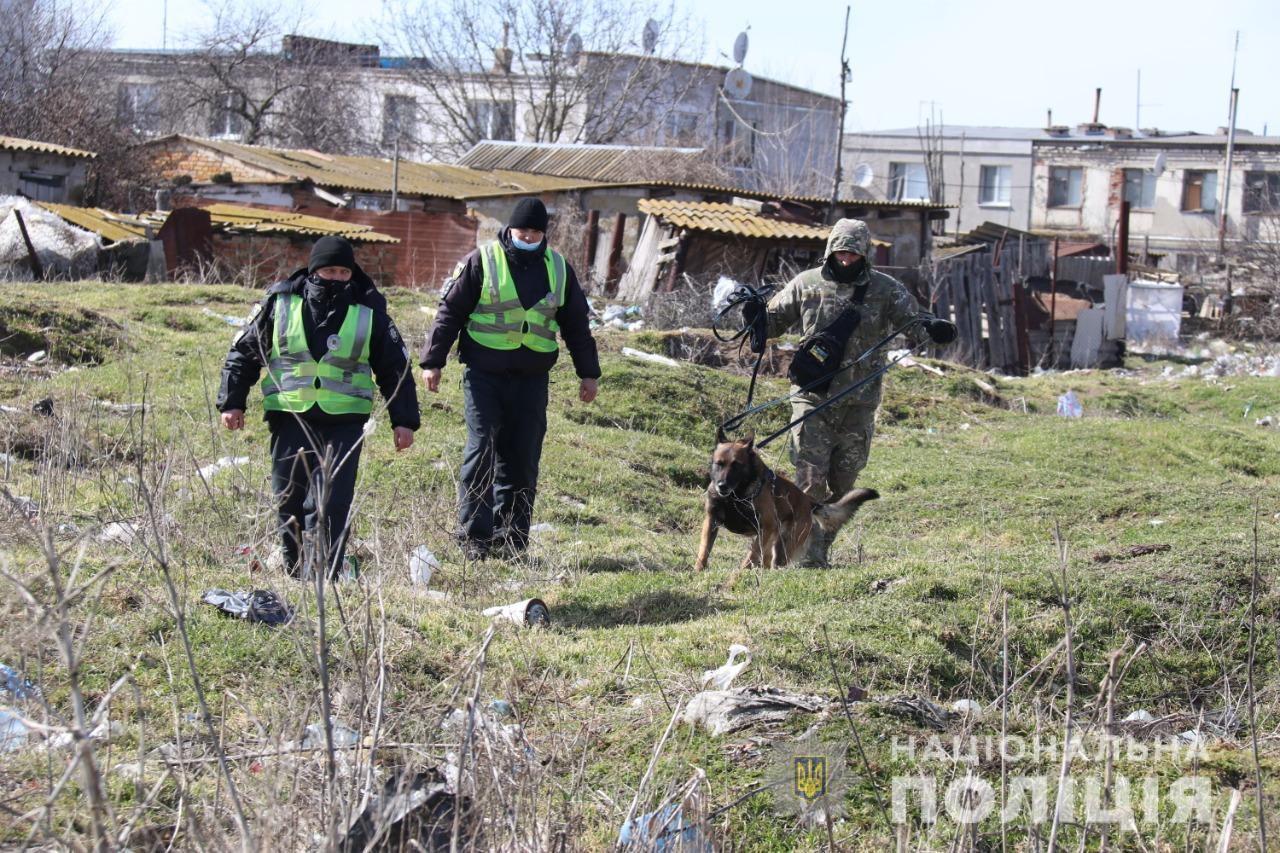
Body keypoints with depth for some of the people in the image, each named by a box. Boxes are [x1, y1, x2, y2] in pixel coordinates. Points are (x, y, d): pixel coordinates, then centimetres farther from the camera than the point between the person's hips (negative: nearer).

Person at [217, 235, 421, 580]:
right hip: (290, 418, 1)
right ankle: (295, 574, 20)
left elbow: (395, 367, 9)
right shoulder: (281, 302, 2)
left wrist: (403, 420, 4)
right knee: (289, 501, 6)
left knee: (331, 504, -10)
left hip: (344, 422, -1)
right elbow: (244, 351, 10)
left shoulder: (368, 311, 3)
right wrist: (232, 402, 4)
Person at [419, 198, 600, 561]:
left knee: (522, 458, 3)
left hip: (532, 378, 3)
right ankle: (474, 537, -5)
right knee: (482, 451, -9)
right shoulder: (481, 261, -1)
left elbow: (576, 324, 18)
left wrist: (588, 373, 17)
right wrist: (432, 361, -3)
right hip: (484, 374, -3)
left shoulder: (559, 269, 10)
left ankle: (511, 537, 11)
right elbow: (450, 312, 0)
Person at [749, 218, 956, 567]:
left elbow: (913, 322, 2)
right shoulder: (806, 284, 2)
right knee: (810, 478, -9)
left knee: (842, 481, 10)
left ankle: (823, 547, 24)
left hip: (858, 403, 1)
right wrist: (757, 317, -10)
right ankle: (808, 554, -7)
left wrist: (933, 328, -21)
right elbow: (775, 319, 12)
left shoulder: (885, 289, 1)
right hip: (812, 397, -1)